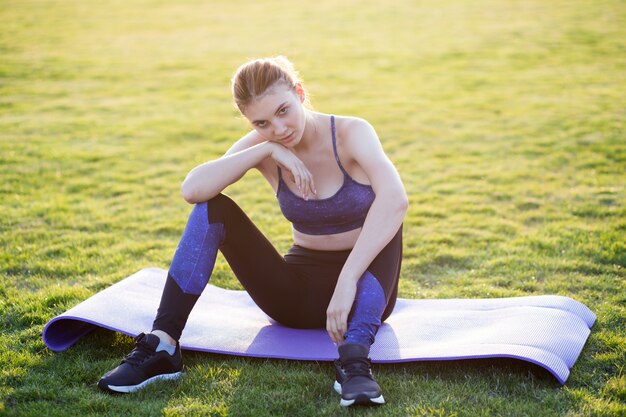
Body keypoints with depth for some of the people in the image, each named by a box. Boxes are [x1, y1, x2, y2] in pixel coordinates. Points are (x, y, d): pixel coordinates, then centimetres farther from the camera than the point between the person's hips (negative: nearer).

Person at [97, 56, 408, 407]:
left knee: (384, 209, -32)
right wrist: (267, 150, -29)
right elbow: (192, 189, -23)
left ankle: (355, 357, -44)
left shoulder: (352, 133, -16)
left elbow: (395, 199, -36)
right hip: (299, 291, 3)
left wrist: (347, 279, -44)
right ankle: (162, 345, -24)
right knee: (213, 207, -15)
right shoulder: (261, 145, -6)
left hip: (366, 285, -2)